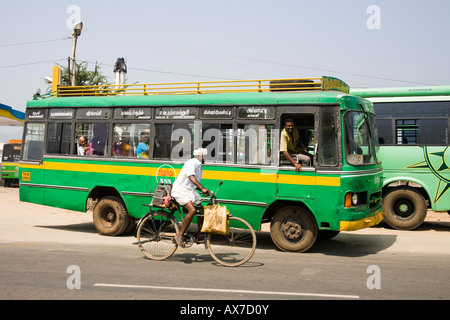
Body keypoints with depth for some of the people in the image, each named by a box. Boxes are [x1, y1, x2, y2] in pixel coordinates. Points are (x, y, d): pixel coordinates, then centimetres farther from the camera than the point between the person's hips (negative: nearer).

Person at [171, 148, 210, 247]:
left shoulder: (199, 166, 17)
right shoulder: (192, 163, -14)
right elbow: (191, 177, -31)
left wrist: (204, 191, 8)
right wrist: (202, 188, -40)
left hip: (190, 190, 10)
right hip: (181, 189, -10)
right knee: (192, 210, -27)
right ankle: (179, 235, -19)